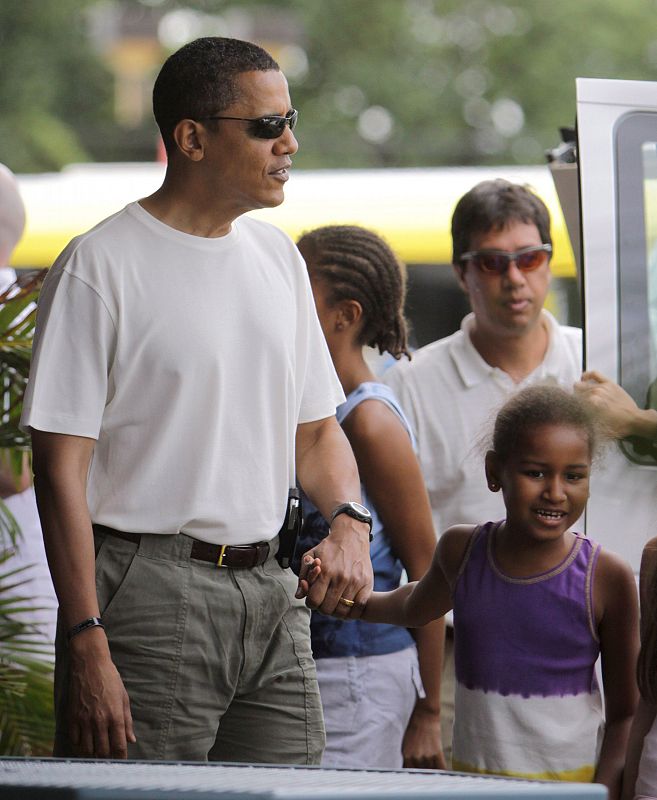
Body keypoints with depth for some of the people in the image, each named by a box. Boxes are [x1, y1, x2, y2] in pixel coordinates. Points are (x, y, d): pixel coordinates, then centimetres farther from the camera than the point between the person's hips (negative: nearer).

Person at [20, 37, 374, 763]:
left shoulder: (279, 258, 14)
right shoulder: (100, 265, -8)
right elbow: (61, 467, -11)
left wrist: (347, 521, -1)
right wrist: (88, 647, -18)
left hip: (269, 592, 7)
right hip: (149, 588, -6)